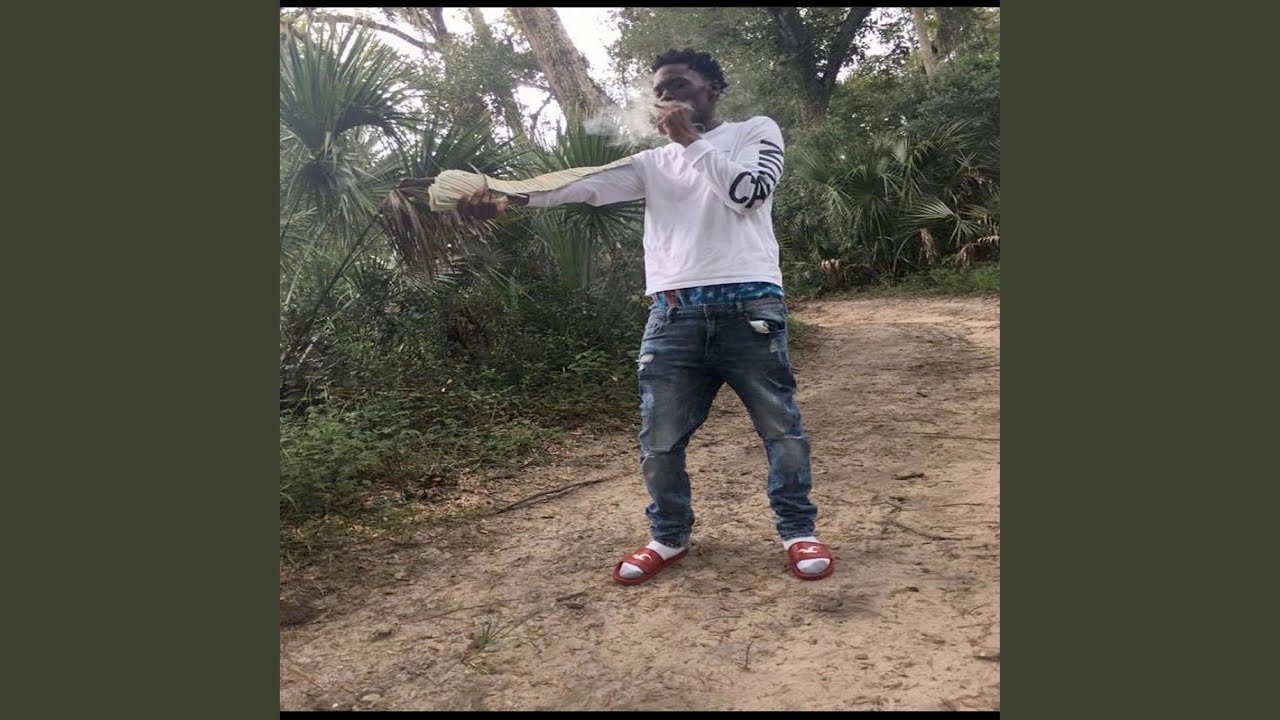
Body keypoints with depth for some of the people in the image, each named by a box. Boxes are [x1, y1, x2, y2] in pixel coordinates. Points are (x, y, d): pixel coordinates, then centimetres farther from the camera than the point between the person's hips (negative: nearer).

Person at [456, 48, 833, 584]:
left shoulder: (756, 131, 12)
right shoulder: (653, 162, 18)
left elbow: (748, 193, -7)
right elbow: (591, 184, 4)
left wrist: (692, 139, -6)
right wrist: (507, 198, -9)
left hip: (748, 306, -3)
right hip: (673, 315, 3)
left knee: (782, 428, 5)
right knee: (659, 438, 5)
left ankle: (798, 531, 24)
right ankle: (670, 537, 25)